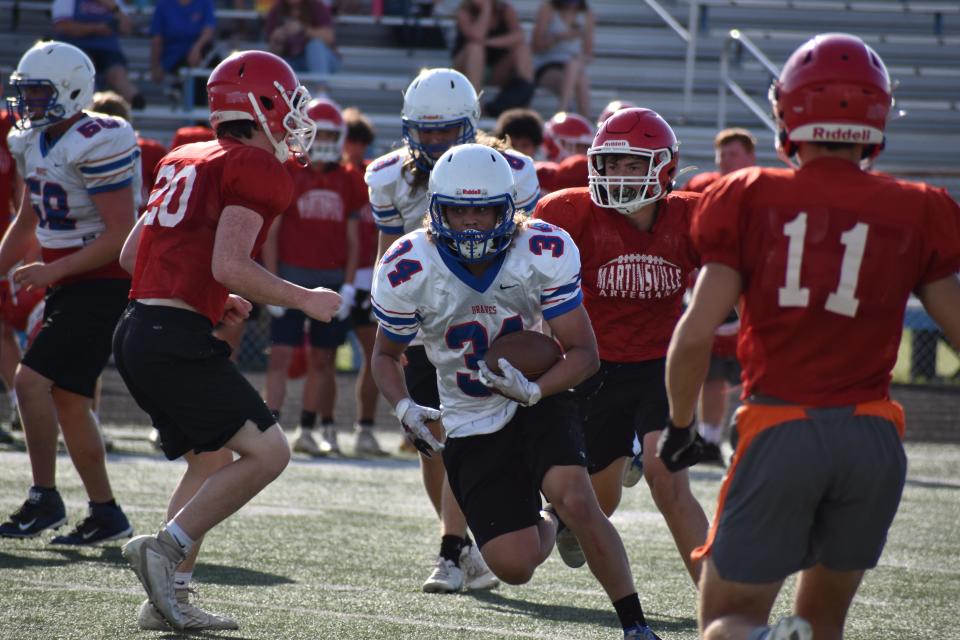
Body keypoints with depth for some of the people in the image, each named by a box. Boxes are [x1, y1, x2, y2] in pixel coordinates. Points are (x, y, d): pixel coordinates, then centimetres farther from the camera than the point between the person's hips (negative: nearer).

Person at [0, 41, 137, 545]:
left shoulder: (95, 146, -19)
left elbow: (121, 235, -20)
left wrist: (52, 271, -20)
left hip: (104, 285, -9)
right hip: (69, 286, 10)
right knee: (67, 399, 9)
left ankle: (44, 499, -10)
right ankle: (105, 514, 16)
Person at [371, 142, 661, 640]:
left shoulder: (544, 254, -20)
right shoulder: (408, 271, -16)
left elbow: (584, 353, -15)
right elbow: (386, 355, 2)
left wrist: (533, 390, -34)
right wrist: (404, 407, -18)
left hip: (538, 404, -1)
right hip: (470, 426, 1)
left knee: (577, 502, -28)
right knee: (515, 567, -8)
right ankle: (548, 524, 30)